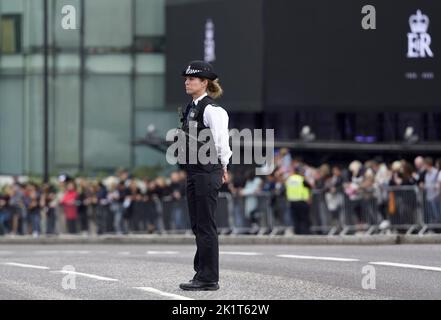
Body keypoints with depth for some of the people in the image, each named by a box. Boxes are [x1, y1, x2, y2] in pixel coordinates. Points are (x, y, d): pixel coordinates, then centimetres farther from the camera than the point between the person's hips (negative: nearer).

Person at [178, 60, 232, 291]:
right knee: (197, 226, 13)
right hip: (194, 173, 9)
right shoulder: (191, 108, 13)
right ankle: (202, 274, 20)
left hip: (208, 173, -9)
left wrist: (222, 167, -4)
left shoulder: (211, 110, -14)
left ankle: (208, 278, -1)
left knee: (206, 226, -5)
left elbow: (221, 142, -16)